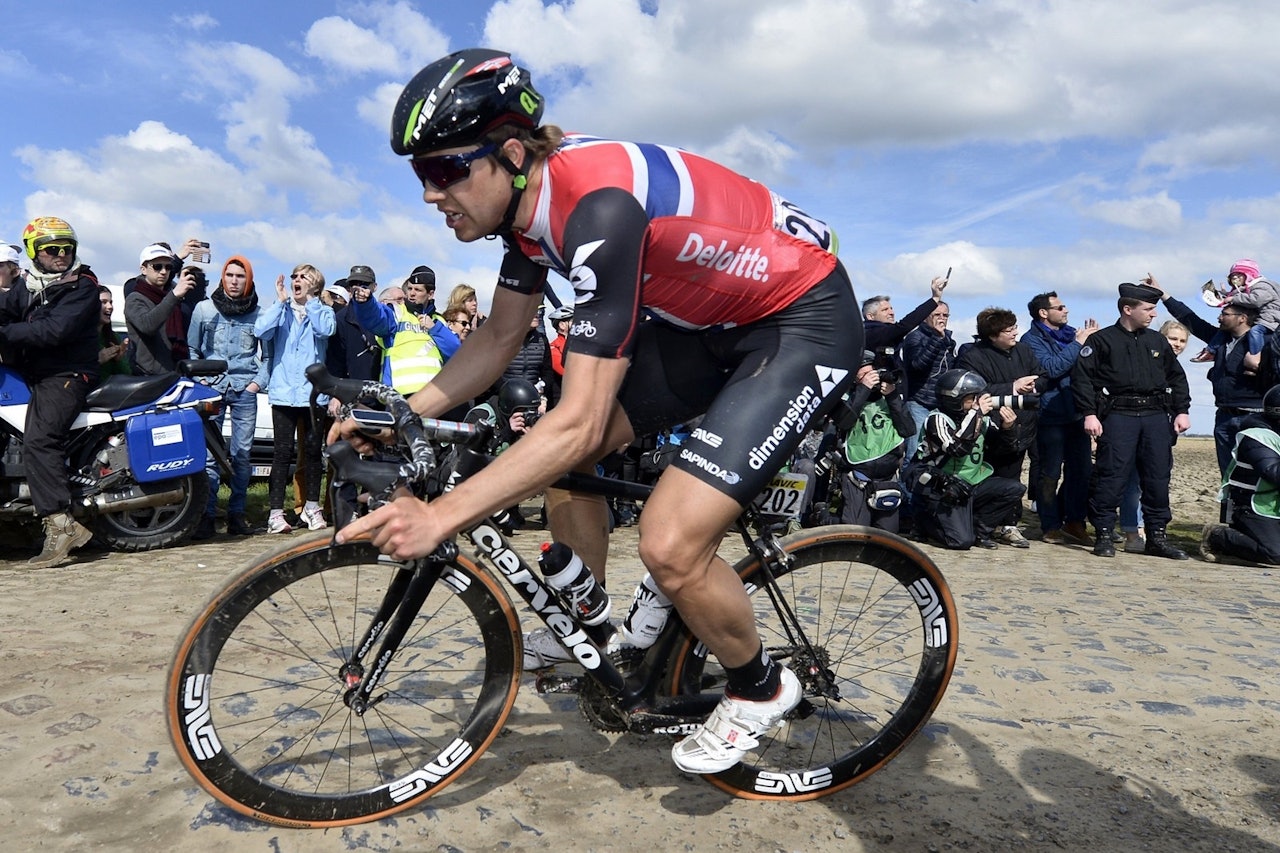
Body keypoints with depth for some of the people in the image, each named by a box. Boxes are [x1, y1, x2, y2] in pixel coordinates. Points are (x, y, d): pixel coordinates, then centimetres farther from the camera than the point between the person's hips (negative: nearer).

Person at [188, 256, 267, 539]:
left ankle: (237, 513, 8)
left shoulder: (259, 314, 7)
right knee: (208, 453, -7)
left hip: (245, 390, 0)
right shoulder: (204, 309, 9)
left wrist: (258, 382, 1)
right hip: (211, 388, 0)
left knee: (242, 453, 1)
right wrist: (198, 380, 3)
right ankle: (206, 514, -4)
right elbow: (192, 349, 14)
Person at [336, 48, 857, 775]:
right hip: (709, 319, 9)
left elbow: (579, 424, -35)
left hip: (805, 322, -9)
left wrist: (439, 516, -34)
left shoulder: (597, 207, -32)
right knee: (558, 453, 4)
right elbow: (499, 340, 7)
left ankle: (761, 689, 10)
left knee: (670, 546, -20)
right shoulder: (531, 195, -4)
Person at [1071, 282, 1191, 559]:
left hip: (1156, 415, 5)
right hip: (1118, 415, -5)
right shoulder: (1101, 340, 1)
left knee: (1158, 476, 5)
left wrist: (1182, 411, 11)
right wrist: (1089, 414, -13)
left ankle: (1157, 536, 15)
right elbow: (1082, 377, -5)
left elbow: (1176, 377, 20)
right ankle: (1103, 535, 3)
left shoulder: (1157, 341, 16)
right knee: (1112, 476, -6)